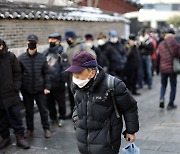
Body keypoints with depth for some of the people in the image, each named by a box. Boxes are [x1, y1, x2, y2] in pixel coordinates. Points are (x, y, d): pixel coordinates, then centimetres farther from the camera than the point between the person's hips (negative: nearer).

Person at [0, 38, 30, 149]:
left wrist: (16, 88, -8)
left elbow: (17, 73, 1)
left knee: (15, 117, 6)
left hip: (10, 94, -2)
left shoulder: (10, 56, -5)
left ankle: (20, 138, 16)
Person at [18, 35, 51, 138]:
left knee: (43, 109, 8)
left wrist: (47, 87, -6)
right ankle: (30, 129, 27)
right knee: (29, 110, 13)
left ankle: (46, 128, 23)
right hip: (26, 90, 1)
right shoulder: (22, 58, -5)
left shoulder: (42, 57, -5)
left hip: (40, 89, 0)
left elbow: (46, 73, 0)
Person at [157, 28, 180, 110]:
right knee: (173, 86, 11)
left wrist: (159, 66, 18)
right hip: (173, 68, -3)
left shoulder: (161, 45, -2)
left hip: (163, 68, 3)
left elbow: (158, 57, 5)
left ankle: (161, 98, -2)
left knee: (163, 85, 20)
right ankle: (170, 104, 14)